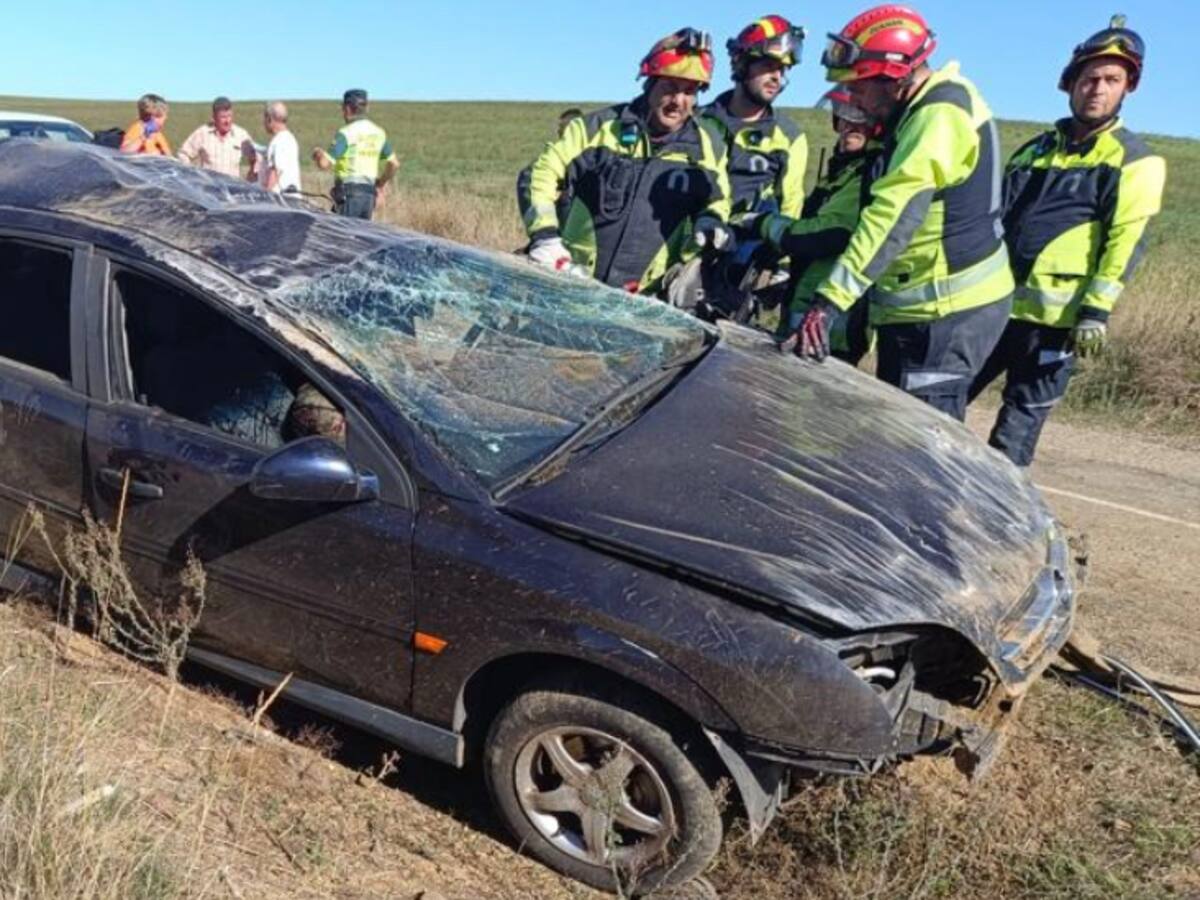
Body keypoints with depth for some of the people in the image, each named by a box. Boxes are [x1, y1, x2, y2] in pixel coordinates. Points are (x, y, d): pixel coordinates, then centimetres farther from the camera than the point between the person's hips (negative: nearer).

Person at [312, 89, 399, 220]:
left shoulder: (346, 133, -10)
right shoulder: (378, 133, 11)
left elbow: (325, 165, -14)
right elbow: (394, 164, 18)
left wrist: (317, 154, 8)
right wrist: (381, 185, 29)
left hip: (349, 191, -7)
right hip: (369, 192, 7)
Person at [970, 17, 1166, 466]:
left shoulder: (1133, 161, -1)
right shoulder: (1037, 149, 17)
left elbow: (1126, 242, -9)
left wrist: (1097, 309, -18)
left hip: (1054, 315, -6)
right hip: (994, 303, 6)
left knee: (1019, 423, 0)